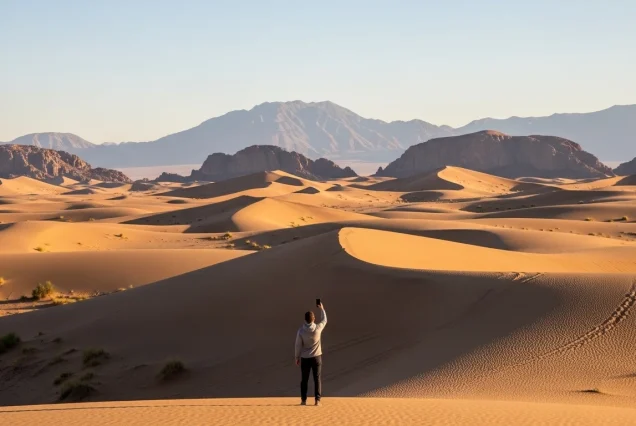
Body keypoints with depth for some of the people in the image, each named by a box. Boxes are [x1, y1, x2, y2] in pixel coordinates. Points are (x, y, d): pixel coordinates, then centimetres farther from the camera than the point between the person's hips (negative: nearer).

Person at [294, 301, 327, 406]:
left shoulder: (301, 331, -13)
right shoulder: (318, 328, -13)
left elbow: (298, 345, -5)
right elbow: (324, 320, 9)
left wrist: (297, 357, 7)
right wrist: (322, 309, 22)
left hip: (305, 358, 0)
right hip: (316, 357, 0)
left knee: (304, 379, 9)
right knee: (317, 379, 4)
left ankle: (303, 400, 10)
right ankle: (317, 400, 0)